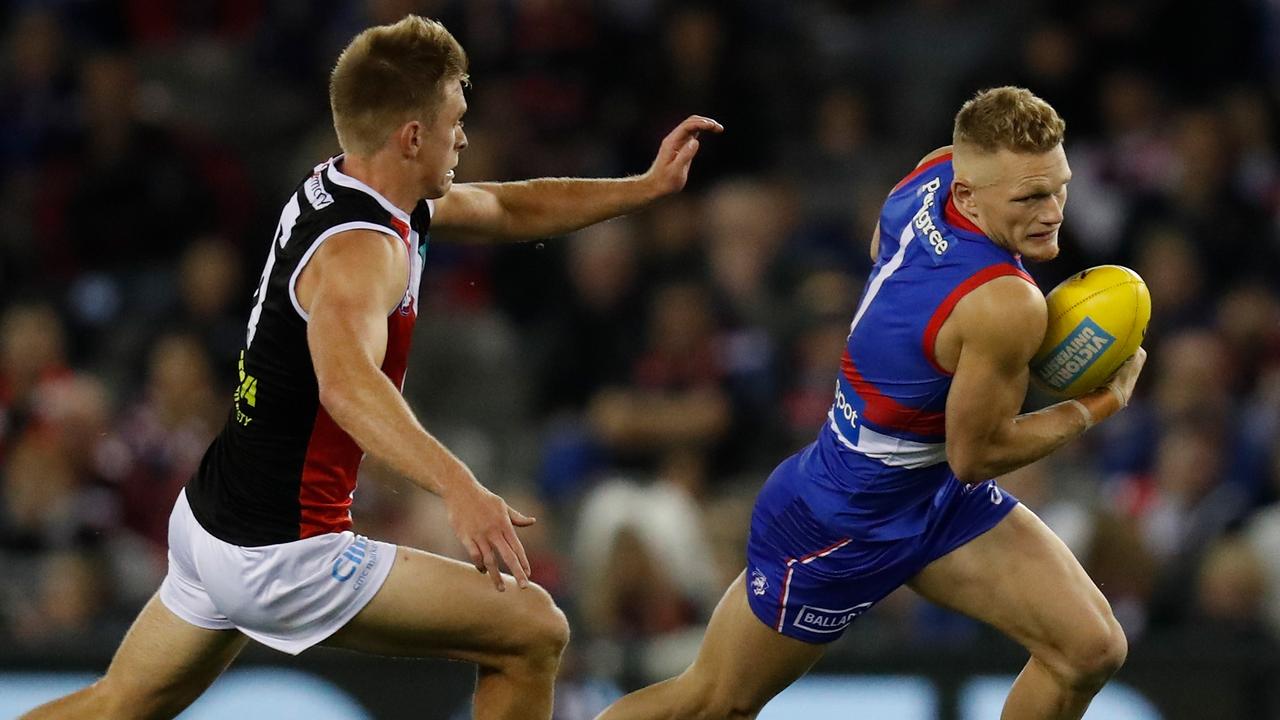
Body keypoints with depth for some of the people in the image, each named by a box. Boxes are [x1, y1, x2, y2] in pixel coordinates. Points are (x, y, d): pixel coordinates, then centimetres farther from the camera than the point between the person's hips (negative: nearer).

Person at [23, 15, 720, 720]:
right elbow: (346, 382, -44)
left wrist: (645, 187, 15)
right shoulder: (361, 249, -23)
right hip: (282, 556, -10)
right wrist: (455, 483, -58)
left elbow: (509, 210, 22)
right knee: (534, 634, -5)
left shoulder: (331, 187, 7)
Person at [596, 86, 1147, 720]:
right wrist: (1097, 407, -11)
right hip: (844, 525, -9)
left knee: (1090, 650, -2)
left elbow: (881, 250, 13)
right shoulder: (1008, 307, -35)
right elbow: (976, 455, -23)